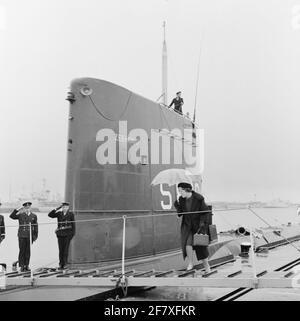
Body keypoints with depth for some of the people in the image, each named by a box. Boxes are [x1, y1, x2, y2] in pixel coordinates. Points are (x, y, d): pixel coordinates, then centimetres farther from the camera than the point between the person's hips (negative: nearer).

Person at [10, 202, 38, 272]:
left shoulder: (34, 216, 8)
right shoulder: (20, 215, 4)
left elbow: (36, 227, 8)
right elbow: (11, 216, -8)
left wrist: (35, 236, 4)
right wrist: (17, 209, -16)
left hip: (30, 236, 1)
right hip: (22, 236, -1)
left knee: (28, 251, 5)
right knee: (22, 250, -1)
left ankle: (26, 265, 14)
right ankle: (22, 266, 5)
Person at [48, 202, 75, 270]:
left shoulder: (71, 214, 2)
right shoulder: (59, 213, 7)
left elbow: (73, 224, 3)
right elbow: (50, 215, -1)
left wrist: (73, 233, -1)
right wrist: (57, 209, -7)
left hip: (67, 234, -2)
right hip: (60, 234, 2)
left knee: (65, 249, -3)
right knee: (61, 249, 4)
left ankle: (64, 264, 4)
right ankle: (61, 264, 11)